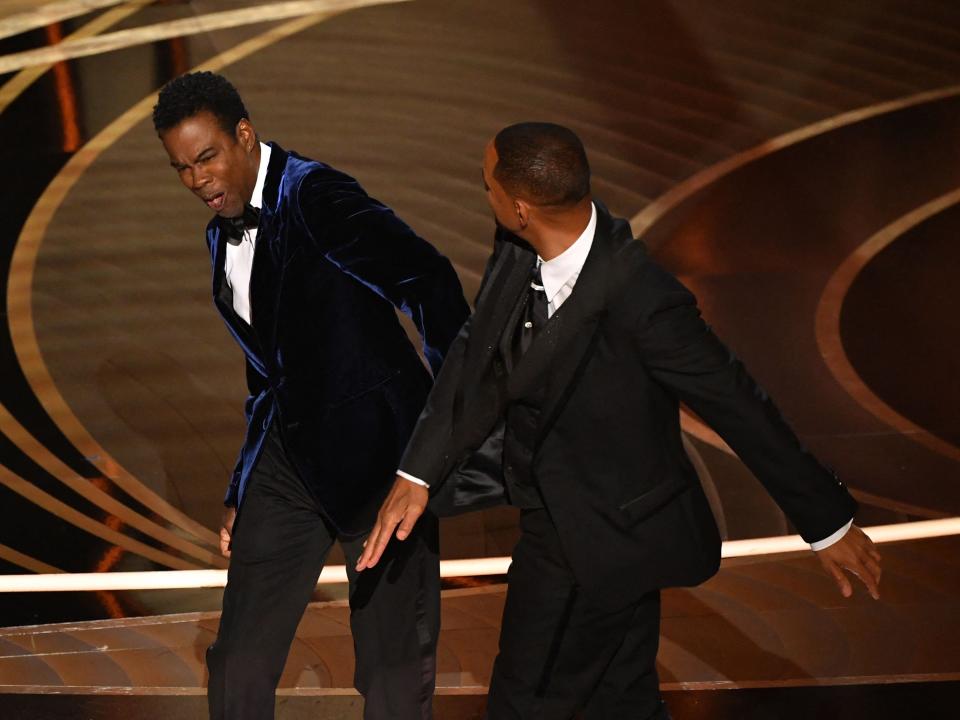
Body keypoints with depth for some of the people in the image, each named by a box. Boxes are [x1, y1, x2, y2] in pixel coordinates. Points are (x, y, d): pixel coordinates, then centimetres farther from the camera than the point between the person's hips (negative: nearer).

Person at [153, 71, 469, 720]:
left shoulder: (314, 194, -14)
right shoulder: (224, 237, 13)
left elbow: (428, 279, -23)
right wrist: (241, 495, 19)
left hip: (372, 447, -8)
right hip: (290, 453, 8)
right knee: (238, 666, 6)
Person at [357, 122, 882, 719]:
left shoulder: (641, 303, -33)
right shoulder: (519, 251, -11)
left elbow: (737, 407, -23)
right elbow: (477, 355, 2)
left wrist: (829, 522, -14)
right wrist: (416, 474, -3)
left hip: (600, 541, -7)